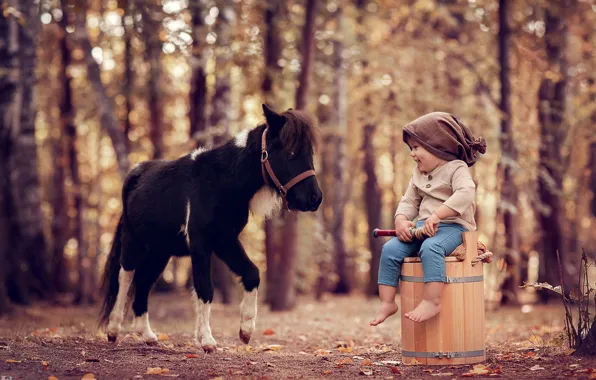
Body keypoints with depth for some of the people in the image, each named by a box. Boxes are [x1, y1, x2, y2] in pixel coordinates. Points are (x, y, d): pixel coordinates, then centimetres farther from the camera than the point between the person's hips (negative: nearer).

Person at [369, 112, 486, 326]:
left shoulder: (457, 168, -5)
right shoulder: (419, 174, 19)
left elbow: (465, 194, -23)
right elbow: (409, 201, 19)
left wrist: (436, 215, -32)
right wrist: (401, 220, -5)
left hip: (452, 226, -7)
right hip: (422, 226, 7)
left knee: (430, 248, -38)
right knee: (390, 249, -13)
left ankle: (432, 301, -39)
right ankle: (387, 302, -9)